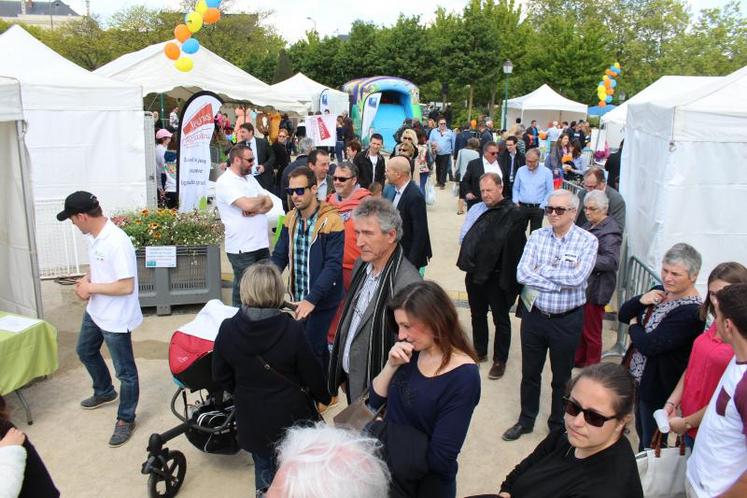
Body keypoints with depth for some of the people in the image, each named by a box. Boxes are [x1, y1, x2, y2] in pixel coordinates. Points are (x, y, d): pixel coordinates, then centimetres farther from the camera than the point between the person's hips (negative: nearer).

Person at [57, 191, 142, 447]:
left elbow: (126, 286, -30)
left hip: (116, 318, -10)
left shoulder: (117, 243, -30)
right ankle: (104, 392, 54)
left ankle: (126, 419, 25)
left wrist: (91, 288, -20)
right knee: (85, 351, 30)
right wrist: (86, 280, -3)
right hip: (95, 311, 10)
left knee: (125, 370, 7)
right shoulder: (93, 236, 0)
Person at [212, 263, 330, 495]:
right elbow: (312, 374, -13)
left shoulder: (227, 330, -16)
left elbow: (221, 377, -2)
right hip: (290, 416, -2)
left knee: (264, 471, 25)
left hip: (252, 419, 3)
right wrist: (324, 396, 9)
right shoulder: (292, 330, -24)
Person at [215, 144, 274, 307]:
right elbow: (247, 204, -25)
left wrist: (256, 210, -14)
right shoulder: (225, 182, -12)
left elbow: (269, 203, 8)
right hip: (242, 248, -8)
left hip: (261, 243, 8)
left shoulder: (250, 178, 14)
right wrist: (261, 198, -4)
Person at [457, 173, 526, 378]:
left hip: (497, 277, -6)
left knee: (500, 320, 11)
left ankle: (500, 360, 26)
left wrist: (509, 280, -21)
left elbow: (516, 249, -19)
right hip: (475, 274, 6)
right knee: (477, 315, 21)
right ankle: (479, 351, 39)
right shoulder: (477, 210, 5)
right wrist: (467, 260, -5)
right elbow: (465, 238, 11)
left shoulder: (513, 215, -14)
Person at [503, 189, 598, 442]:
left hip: (567, 320, -2)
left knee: (562, 377, 16)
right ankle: (526, 421, 38)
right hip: (534, 314, 3)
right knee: (530, 373, 18)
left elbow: (577, 278, -24)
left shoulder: (587, 241, -10)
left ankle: (558, 425, 37)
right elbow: (522, 274, -14)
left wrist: (542, 270, -14)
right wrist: (562, 280, -19)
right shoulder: (537, 236, -2)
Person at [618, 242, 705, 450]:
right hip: (638, 378, 8)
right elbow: (623, 314, 5)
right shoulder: (660, 292, 1)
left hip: (658, 388, -8)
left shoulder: (691, 312, -26)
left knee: (652, 444, 10)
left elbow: (649, 345, -29)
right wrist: (641, 300, -14)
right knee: (641, 433, 27)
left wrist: (634, 327, -9)